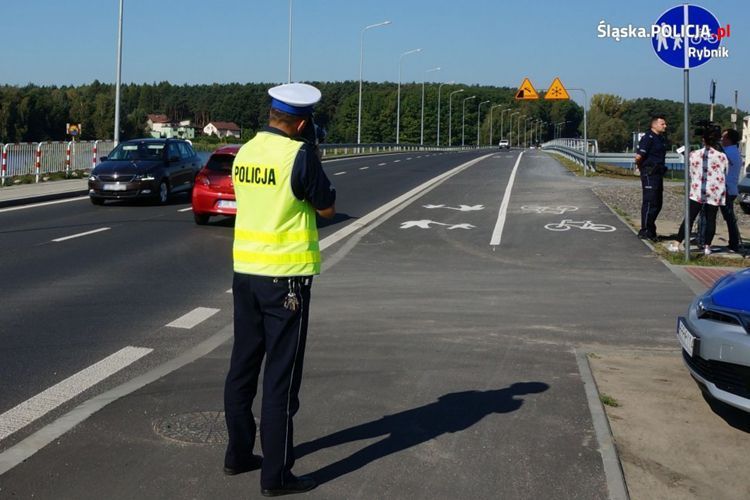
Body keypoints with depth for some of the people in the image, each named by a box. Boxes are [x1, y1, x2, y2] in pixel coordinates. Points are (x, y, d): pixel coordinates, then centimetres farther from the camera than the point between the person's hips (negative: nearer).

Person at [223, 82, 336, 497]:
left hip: (245, 271, 7)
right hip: (285, 275, -7)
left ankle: (238, 454, 27)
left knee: (243, 366, 16)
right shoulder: (299, 155, -14)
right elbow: (327, 208, -5)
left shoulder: (246, 152, 7)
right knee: (281, 376, -1)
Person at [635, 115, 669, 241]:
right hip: (649, 174, -9)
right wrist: (641, 168, -4)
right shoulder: (648, 138, -13)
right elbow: (638, 157, -20)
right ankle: (645, 231, 0)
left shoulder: (661, 139, 16)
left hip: (658, 174, 9)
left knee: (658, 202, 13)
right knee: (649, 202, -7)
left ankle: (650, 229, 23)